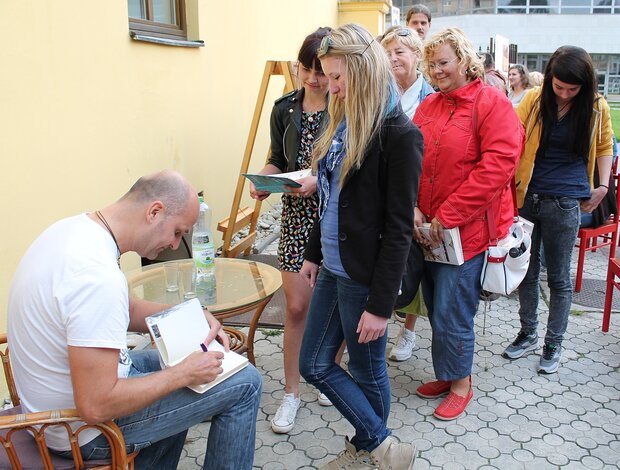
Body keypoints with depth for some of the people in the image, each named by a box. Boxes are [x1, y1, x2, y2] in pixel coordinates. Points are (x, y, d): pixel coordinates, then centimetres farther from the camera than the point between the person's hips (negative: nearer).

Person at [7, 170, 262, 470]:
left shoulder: (74, 229, -2)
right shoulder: (98, 276, -33)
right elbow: (95, 407, -31)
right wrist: (185, 374, -20)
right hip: (85, 429, -9)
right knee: (245, 383, -6)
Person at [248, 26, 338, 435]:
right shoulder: (285, 108, 5)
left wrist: (319, 181, -25)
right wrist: (265, 180, -7)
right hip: (297, 215, 3)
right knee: (297, 306, 5)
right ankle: (292, 393, 19)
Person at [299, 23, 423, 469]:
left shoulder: (399, 134, -17)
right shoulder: (343, 123, 8)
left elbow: (398, 228, -18)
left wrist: (380, 303, -17)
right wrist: (314, 253, 18)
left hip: (364, 276, -9)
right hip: (333, 268, 9)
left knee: (367, 371, 9)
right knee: (315, 365, 15)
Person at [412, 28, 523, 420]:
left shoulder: (493, 104, -10)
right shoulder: (428, 107, 9)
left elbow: (497, 167, -19)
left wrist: (447, 216, -20)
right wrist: (412, 208, -10)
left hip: (468, 230, -6)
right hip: (429, 230, 6)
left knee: (451, 314, 0)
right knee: (437, 309, 16)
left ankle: (461, 384, 24)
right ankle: (447, 375, 36)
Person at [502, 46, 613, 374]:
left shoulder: (596, 108, 0)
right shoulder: (534, 99, -1)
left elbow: (604, 146, 15)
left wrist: (603, 186, 5)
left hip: (564, 202, -1)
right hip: (526, 196, 2)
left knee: (558, 278, 7)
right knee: (526, 271, 13)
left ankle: (554, 343, 23)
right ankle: (528, 334, 30)